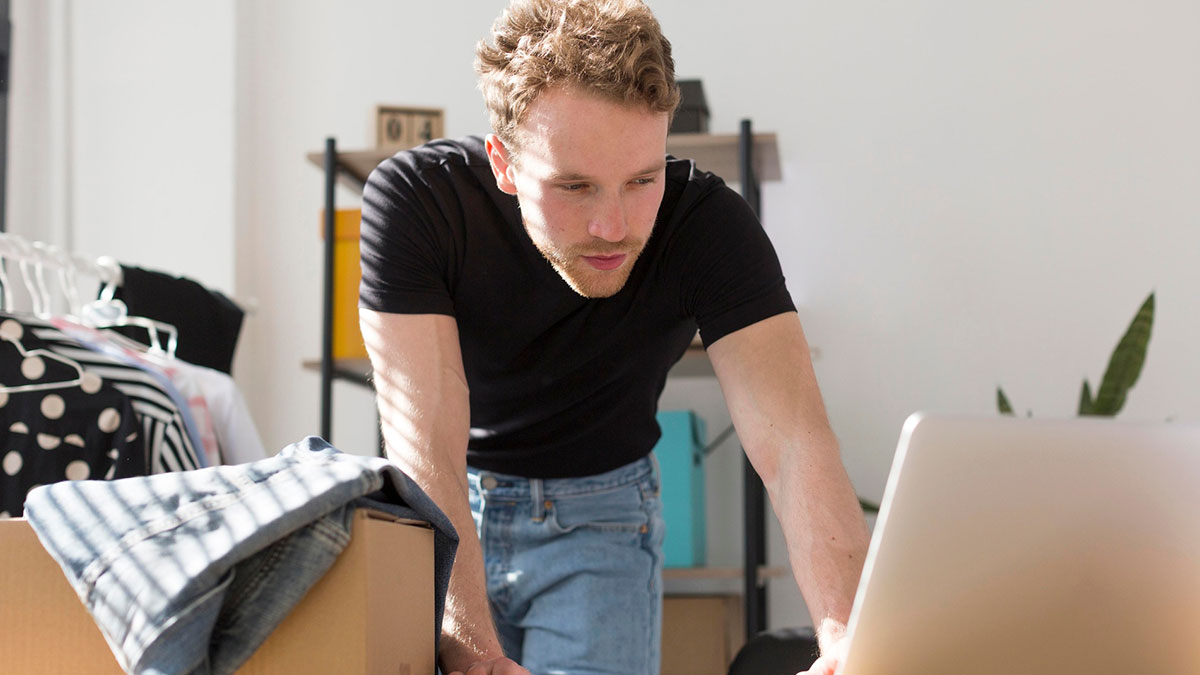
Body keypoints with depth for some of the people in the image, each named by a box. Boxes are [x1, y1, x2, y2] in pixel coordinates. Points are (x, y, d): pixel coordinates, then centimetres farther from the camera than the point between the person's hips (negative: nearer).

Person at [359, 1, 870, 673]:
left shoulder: (707, 222, -24)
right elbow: (426, 454, -32)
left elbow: (793, 444, -34)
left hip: (599, 515, 0)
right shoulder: (414, 200, -27)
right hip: (445, 514, 1)